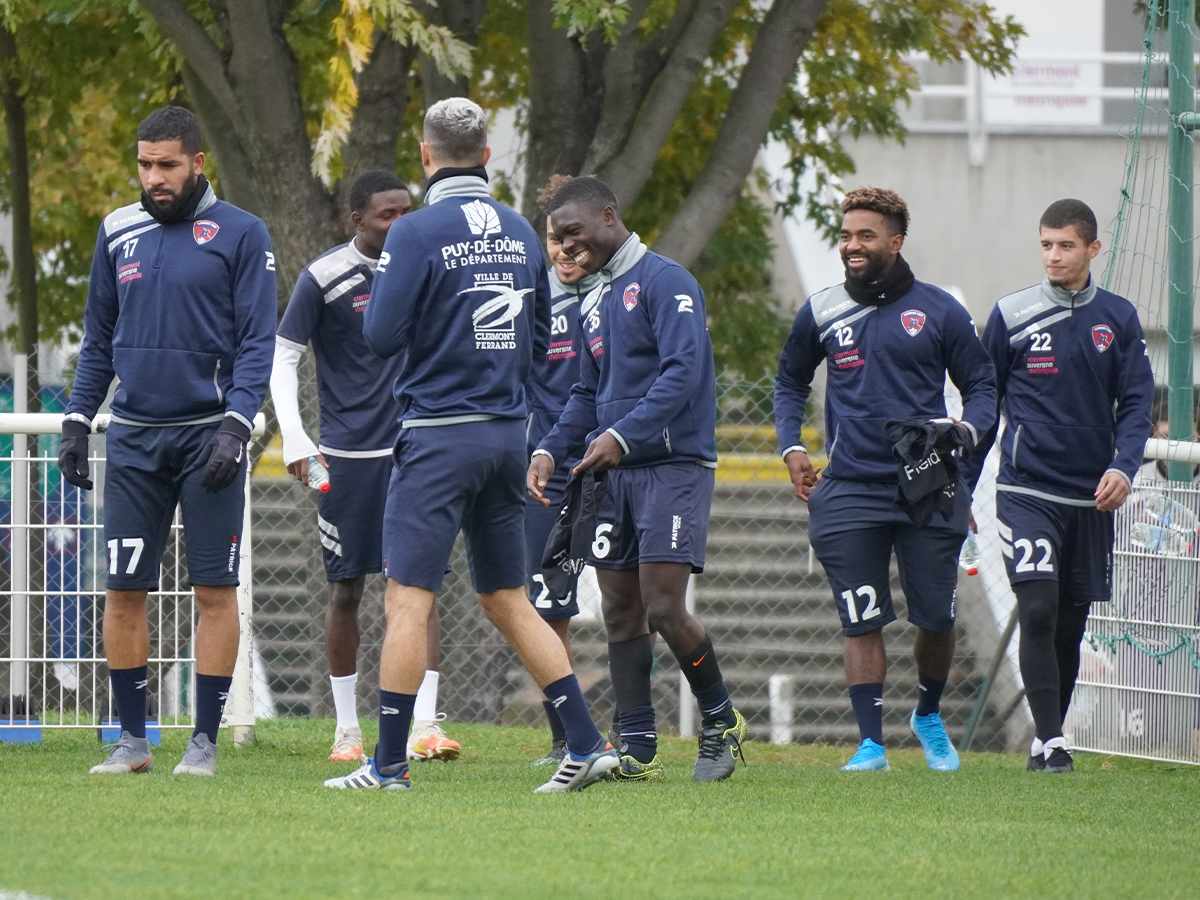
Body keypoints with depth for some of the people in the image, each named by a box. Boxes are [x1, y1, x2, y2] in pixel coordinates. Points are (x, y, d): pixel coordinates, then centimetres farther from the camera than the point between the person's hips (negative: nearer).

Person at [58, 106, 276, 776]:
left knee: (215, 590, -2)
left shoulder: (239, 234, -1)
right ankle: (132, 740, 9)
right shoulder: (119, 233, 11)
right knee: (124, 591, 1)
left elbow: (257, 342, -4)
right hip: (134, 437, 4)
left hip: (207, 436, -4)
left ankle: (205, 741, 3)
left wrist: (236, 426, -15)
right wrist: (76, 424, 10)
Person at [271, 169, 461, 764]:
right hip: (347, 453, -3)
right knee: (347, 588, 4)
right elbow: (282, 358, -4)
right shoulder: (323, 279, -6)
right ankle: (346, 728, 13)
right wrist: (293, 440, -15)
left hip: (412, 448, 3)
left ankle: (424, 724, -9)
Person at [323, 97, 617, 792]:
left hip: (441, 433, -6)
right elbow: (541, 339, 15)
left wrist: (383, 288, 7)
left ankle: (390, 763, -5)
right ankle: (588, 745, 9)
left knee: (409, 598, -4)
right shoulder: (520, 233, 8)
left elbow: (382, 337, -12)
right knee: (508, 600, 13)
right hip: (509, 433, 6)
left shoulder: (419, 232, -11)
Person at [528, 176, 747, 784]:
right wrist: (551, 450, 8)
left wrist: (622, 436, -26)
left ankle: (721, 722, 7)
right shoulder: (594, 304, 19)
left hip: (673, 465, -8)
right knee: (620, 614, 3)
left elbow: (683, 373, -18)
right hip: (613, 476, 8)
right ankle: (638, 752, 6)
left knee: (664, 610, -13)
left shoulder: (665, 282, -8)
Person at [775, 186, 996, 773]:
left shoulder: (938, 312, 2)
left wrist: (966, 429, -12)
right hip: (850, 492, 1)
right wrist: (792, 448, 8)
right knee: (862, 623, -4)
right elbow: (790, 382, 22)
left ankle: (929, 715, 31)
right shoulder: (822, 313, 8)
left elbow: (982, 386, 9)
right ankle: (870, 742, 0)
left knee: (936, 619, 5)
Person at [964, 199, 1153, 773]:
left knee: (1070, 626, 8)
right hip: (1026, 489, -3)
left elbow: (1136, 403, 6)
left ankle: (1050, 740, 21)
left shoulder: (1118, 319, 6)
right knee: (1039, 610, -17)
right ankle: (1049, 742, -18)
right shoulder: (1012, 316, 2)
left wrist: (1124, 467, -13)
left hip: (1090, 496, 3)